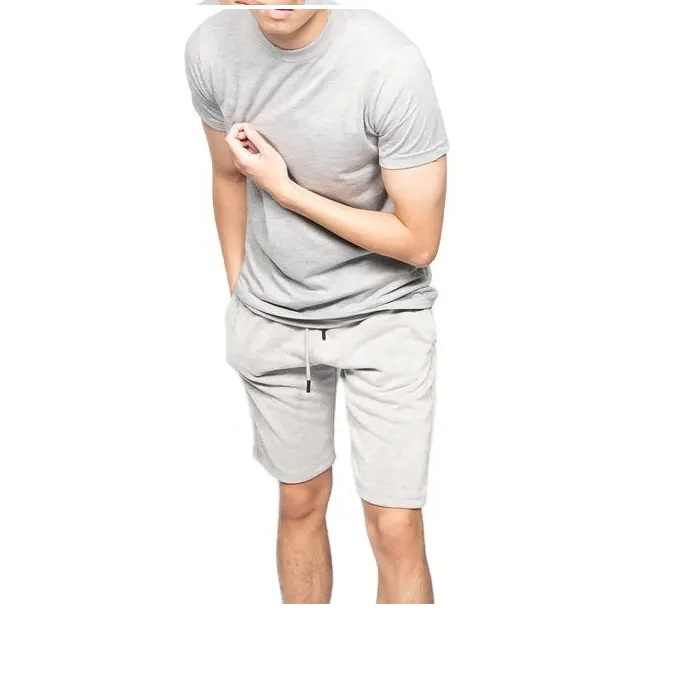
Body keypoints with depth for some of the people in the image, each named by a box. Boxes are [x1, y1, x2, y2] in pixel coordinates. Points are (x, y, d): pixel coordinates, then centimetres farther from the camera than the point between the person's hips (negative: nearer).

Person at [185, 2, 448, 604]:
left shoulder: (391, 65, -25)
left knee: (396, 530, -1)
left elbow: (418, 242, -19)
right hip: (271, 317, 4)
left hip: (383, 315, -3)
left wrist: (282, 187, -20)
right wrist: (239, 297, 14)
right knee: (300, 503, 17)